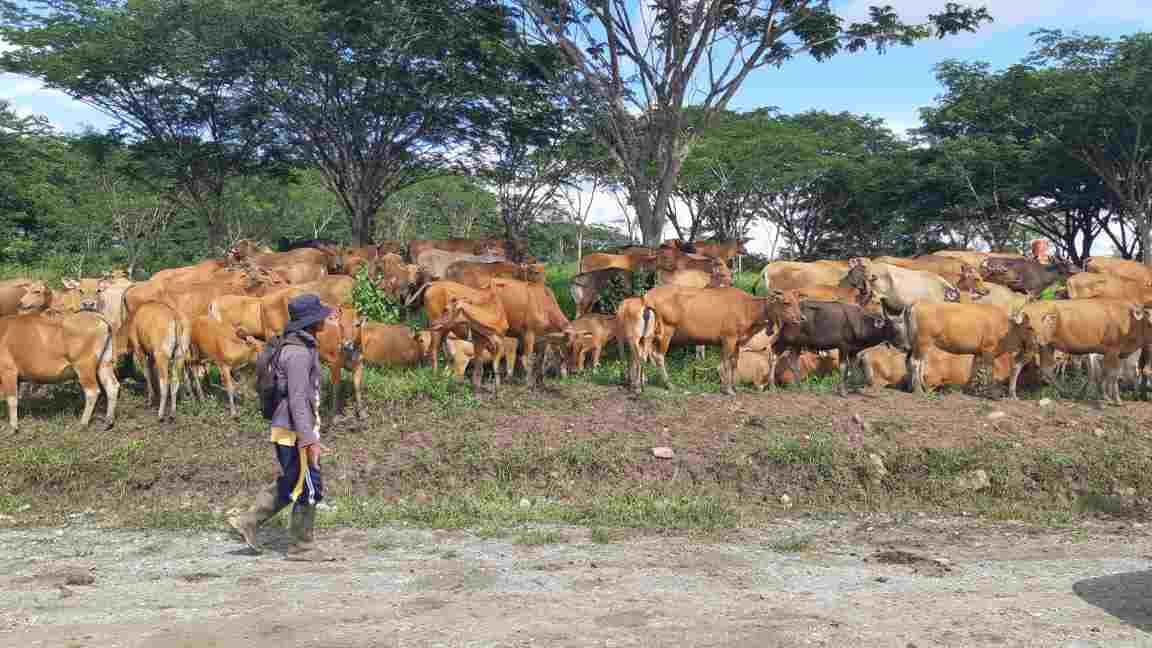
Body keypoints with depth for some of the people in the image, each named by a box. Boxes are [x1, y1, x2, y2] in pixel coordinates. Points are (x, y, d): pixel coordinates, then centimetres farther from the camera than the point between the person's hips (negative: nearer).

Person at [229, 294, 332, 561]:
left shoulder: (300, 346, 11)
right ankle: (302, 547, 13)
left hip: (288, 428, 10)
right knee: (309, 488, 1)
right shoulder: (298, 352, -20)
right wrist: (310, 440, -25)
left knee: (289, 484, 21)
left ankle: (248, 520, 26)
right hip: (295, 431, -10)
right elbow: (298, 399, -24)